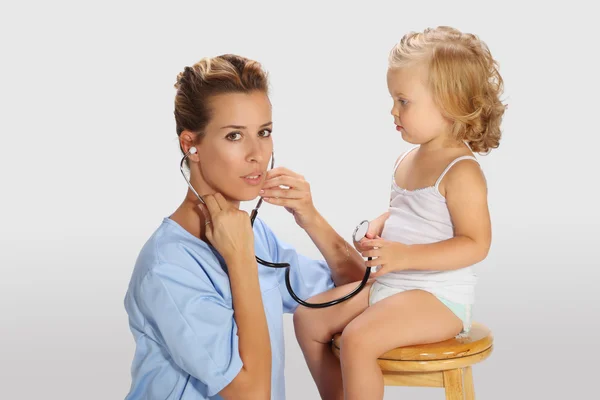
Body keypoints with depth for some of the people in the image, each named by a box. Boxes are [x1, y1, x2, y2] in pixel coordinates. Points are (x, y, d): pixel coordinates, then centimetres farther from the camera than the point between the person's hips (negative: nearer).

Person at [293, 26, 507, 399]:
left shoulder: (461, 172, -18)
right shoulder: (408, 159, 9)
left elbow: (475, 244, -22)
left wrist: (404, 256, -28)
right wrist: (378, 228, 1)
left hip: (439, 295, -9)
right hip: (386, 283, 9)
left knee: (358, 338, -28)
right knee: (308, 317, 4)